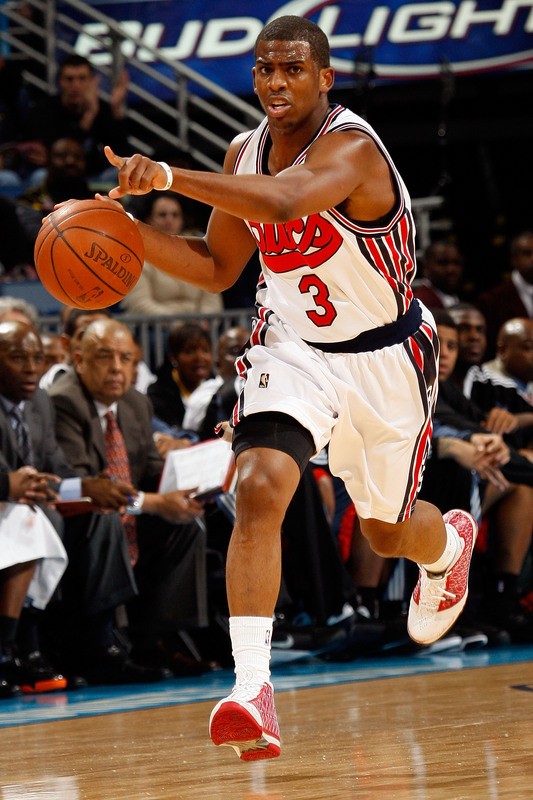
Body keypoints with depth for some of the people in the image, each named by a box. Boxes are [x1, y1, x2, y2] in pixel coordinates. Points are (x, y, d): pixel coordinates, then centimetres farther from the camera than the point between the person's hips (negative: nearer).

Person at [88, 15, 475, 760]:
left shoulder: (351, 148, -27)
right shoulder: (246, 151, -4)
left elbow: (284, 201, -49)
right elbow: (217, 266, 8)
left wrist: (169, 176, -58)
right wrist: (134, 233, -10)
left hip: (383, 358, -4)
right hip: (292, 348, 4)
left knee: (388, 532, 16)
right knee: (259, 488, -24)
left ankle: (450, 543, 56)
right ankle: (252, 687, -29)